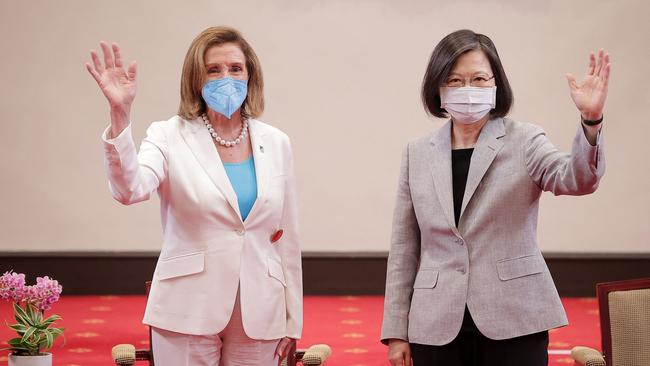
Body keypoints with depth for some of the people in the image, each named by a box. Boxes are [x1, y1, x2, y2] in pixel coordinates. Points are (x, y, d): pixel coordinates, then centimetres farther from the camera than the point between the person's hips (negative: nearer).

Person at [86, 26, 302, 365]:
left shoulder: (275, 143, 7)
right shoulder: (170, 137, -3)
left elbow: (287, 238, 10)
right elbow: (129, 189, -23)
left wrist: (292, 319, 9)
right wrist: (119, 115, -36)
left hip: (259, 316, 3)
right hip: (190, 313, -3)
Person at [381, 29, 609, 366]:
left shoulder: (523, 141, 2)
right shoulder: (417, 154, 10)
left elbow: (576, 179, -17)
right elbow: (404, 249, 11)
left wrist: (591, 120, -35)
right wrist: (396, 332, 8)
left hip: (513, 325, -2)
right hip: (437, 327, 2)